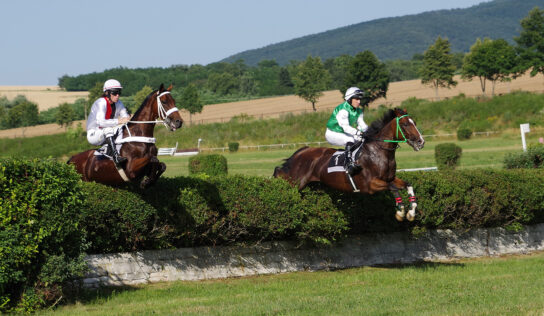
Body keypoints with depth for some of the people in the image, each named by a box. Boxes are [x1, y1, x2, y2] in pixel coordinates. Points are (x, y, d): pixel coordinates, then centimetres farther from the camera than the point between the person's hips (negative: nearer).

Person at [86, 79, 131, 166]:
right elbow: (100, 122, -35)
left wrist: (128, 118, -24)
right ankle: (116, 157, -47)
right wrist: (119, 121, -38)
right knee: (108, 129, -36)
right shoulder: (101, 103, -22)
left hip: (107, 135, 7)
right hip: (93, 134, -7)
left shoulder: (118, 103, 1)